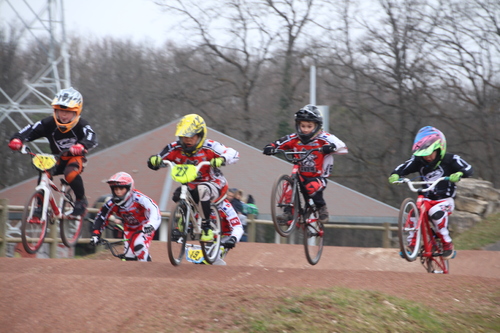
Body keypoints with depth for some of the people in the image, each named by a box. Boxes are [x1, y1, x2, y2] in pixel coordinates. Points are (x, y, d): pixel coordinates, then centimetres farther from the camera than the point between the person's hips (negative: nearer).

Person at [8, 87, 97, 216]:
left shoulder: (81, 125, -22)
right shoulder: (49, 123, -15)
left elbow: (92, 138, -41)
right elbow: (30, 130, -24)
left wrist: (81, 146, -64)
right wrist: (17, 139, -46)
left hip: (76, 158, -3)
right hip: (57, 158, 3)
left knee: (71, 174, -35)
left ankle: (81, 201, -10)